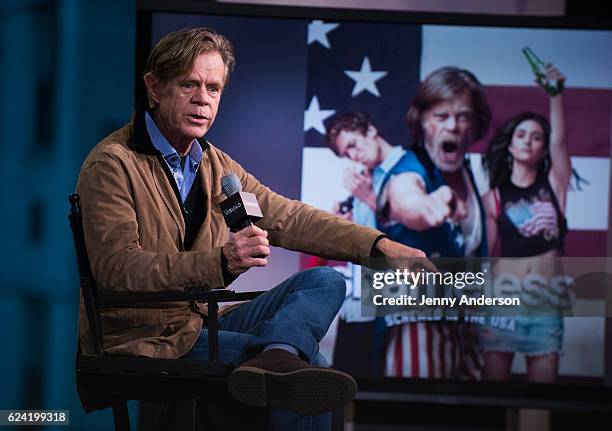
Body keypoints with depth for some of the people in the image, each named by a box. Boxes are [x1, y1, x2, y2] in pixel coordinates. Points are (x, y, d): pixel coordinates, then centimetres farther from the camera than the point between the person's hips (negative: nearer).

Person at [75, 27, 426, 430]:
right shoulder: (112, 165, -12)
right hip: (146, 338, -9)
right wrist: (221, 263, -37)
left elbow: (288, 218, 11)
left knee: (325, 282, -17)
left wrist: (381, 246, -2)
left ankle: (276, 358, -40)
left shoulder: (215, 165, 14)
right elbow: (117, 267, -24)